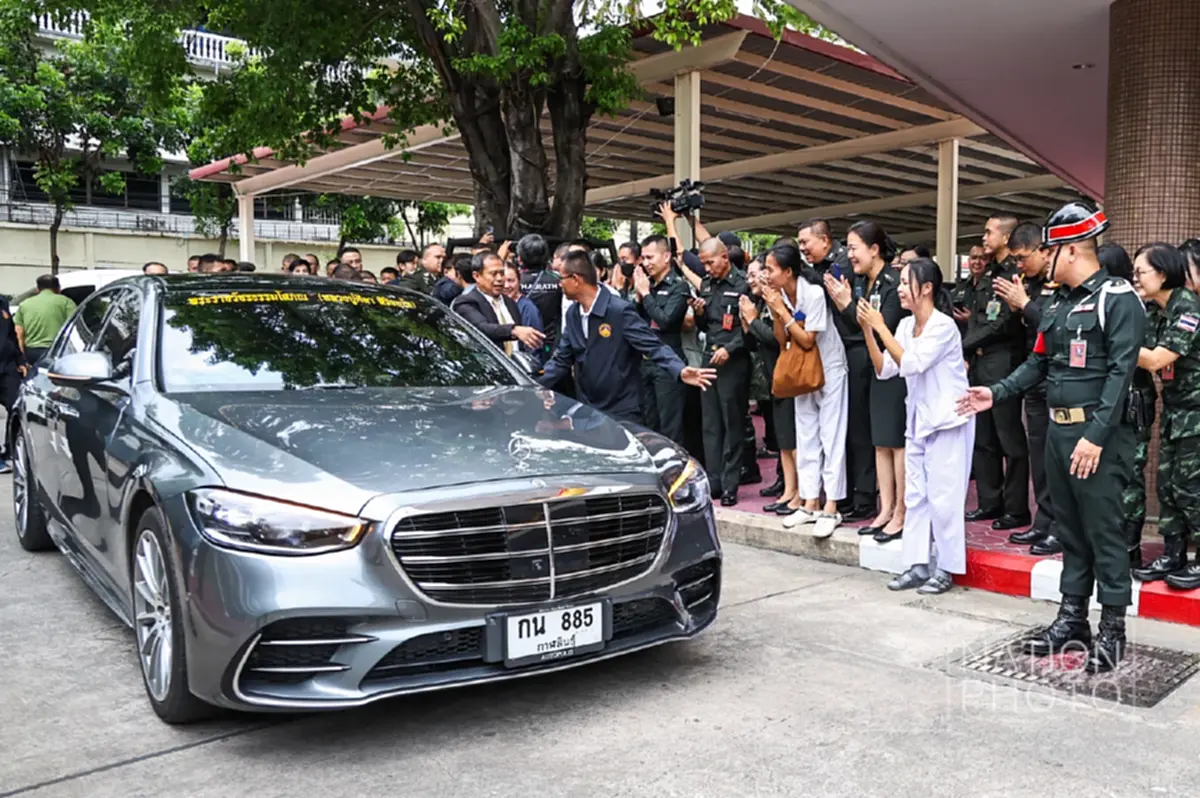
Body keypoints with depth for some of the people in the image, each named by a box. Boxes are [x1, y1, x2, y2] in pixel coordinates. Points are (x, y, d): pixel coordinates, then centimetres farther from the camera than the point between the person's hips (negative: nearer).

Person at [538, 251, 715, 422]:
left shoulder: (620, 310, -17)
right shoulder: (572, 314, 6)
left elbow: (653, 346, -21)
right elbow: (562, 359, 13)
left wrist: (680, 371, -37)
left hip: (622, 411, -7)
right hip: (586, 410, 7)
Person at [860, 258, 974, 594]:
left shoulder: (943, 325, -15)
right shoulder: (906, 325, 6)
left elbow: (911, 364, -24)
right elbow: (884, 369, 2)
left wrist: (881, 327, -21)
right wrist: (868, 331, -7)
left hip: (947, 420, -8)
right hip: (918, 419, 8)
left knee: (942, 496, -2)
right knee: (915, 495, 9)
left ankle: (946, 568, 9)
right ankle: (918, 565, 16)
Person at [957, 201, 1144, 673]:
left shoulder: (1118, 298, -9)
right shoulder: (1058, 305, 15)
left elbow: (1120, 372, -16)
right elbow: (1039, 364, 19)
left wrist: (1096, 435, -22)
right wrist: (996, 393, 7)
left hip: (1099, 436, -8)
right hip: (1059, 430, 8)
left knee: (1103, 531, -1)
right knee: (1070, 528, 14)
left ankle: (1112, 629, 11)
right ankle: (1072, 617, 24)